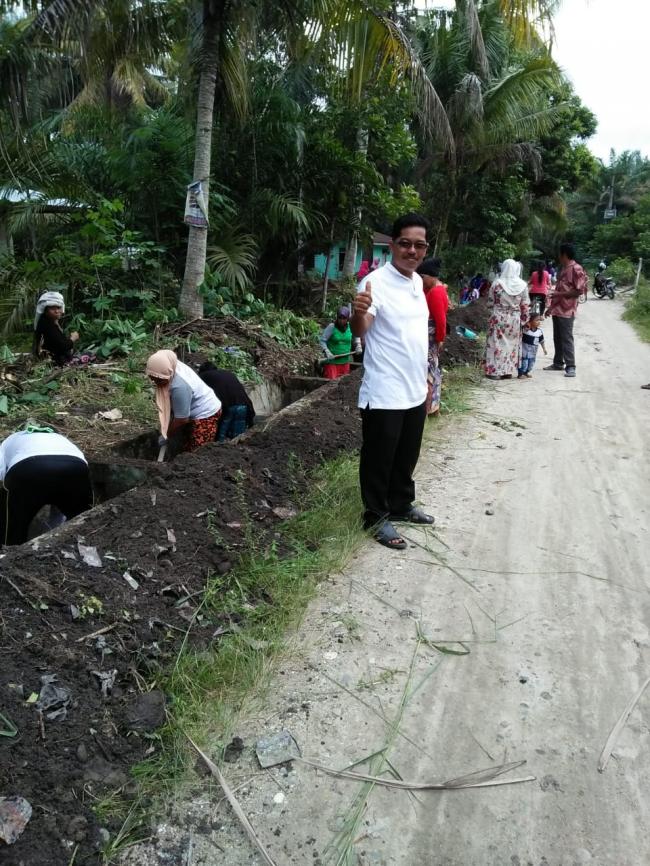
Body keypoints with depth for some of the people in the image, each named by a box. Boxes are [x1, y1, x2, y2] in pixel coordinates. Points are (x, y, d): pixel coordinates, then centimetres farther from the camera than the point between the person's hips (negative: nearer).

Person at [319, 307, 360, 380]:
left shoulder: (350, 327, 2)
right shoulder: (331, 327, -11)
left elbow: (356, 337, 22)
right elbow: (322, 340, -9)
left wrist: (358, 345, 5)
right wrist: (327, 352, -21)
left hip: (345, 362, 5)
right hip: (332, 361, -5)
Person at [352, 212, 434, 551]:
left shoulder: (417, 282, 10)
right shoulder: (376, 282, -15)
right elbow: (359, 330, -26)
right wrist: (359, 312, -49)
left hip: (414, 391, 8)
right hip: (384, 394, -8)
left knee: (407, 456, 20)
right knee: (379, 458, 5)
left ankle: (401, 505, 38)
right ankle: (376, 517, 20)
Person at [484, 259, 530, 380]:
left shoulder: (497, 283, -10)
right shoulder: (522, 285, -3)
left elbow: (490, 303, -2)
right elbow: (525, 306, 1)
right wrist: (524, 320, 12)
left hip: (498, 318, -2)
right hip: (515, 319, 3)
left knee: (496, 344, 5)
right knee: (512, 345, 12)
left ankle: (494, 371, 6)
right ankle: (508, 371, 17)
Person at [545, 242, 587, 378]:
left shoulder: (576, 269, -13)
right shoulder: (564, 269, 16)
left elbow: (579, 290, -17)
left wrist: (560, 294, -19)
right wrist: (550, 307, 20)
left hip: (567, 310, -9)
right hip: (557, 309, 9)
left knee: (567, 339, -8)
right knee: (557, 338, 14)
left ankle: (570, 366, -4)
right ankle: (558, 363, 24)